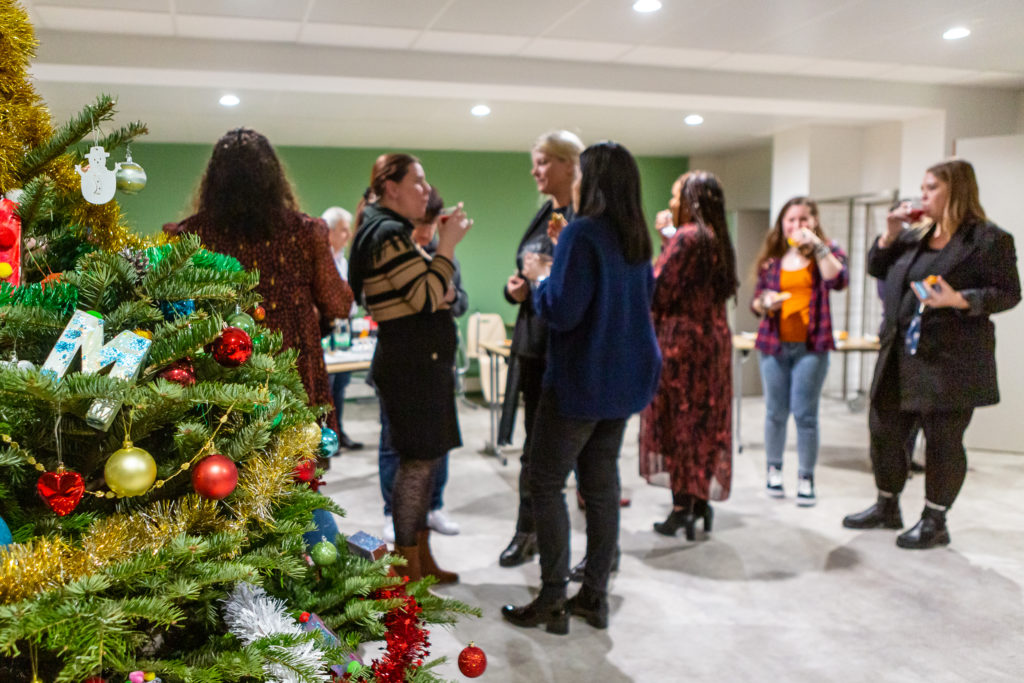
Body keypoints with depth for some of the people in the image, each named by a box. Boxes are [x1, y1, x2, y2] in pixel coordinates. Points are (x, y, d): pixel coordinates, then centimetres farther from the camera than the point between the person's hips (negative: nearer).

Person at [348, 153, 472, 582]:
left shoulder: (391, 232, 18)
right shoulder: (388, 234, -14)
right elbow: (427, 297, -20)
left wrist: (443, 244, 9)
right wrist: (447, 245, -13)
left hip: (420, 361, 11)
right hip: (411, 364, -11)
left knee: (425, 457, 15)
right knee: (419, 460, -5)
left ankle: (422, 558, 25)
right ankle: (409, 568, 7)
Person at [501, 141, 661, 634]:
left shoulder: (583, 233, -17)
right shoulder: (637, 237, 9)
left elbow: (561, 311, -22)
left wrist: (538, 278, -2)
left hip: (581, 379, -8)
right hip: (625, 377, 8)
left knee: (546, 483, 3)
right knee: (602, 483, 12)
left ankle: (553, 601, 7)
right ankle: (594, 597, 20)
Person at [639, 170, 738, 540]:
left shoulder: (685, 237, -13)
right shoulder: (718, 240, 11)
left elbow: (659, 291, -17)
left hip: (680, 338, -8)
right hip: (714, 338, 8)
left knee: (678, 422, 0)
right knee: (704, 422, 12)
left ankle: (683, 507, 4)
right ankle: (700, 502, 19)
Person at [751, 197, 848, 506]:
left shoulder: (827, 251, 4)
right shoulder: (772, 258, 9)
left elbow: (839, 280, -17)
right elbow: (756, 302, 12)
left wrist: (817, 246, -19)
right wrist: (765, 303, -10)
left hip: (810, 345, -2)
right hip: (774, 344, 2)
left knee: (805, 414, -2)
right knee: (776, 412, 8)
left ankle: (806, 477, 9)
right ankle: (774, 469, 23)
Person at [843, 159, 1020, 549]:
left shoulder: (988, 239, -7)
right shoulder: (914, 238, 14)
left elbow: (1008, 294, -10)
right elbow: (877, 269, 19)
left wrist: (959, 300, -24)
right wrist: (890, 234, 4)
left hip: (949, 363, -7)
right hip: (899, 359, 8)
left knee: (943, 441, 2)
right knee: (884, 432, 13)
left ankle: (935, 521, 16)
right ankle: (887, 507, 30)